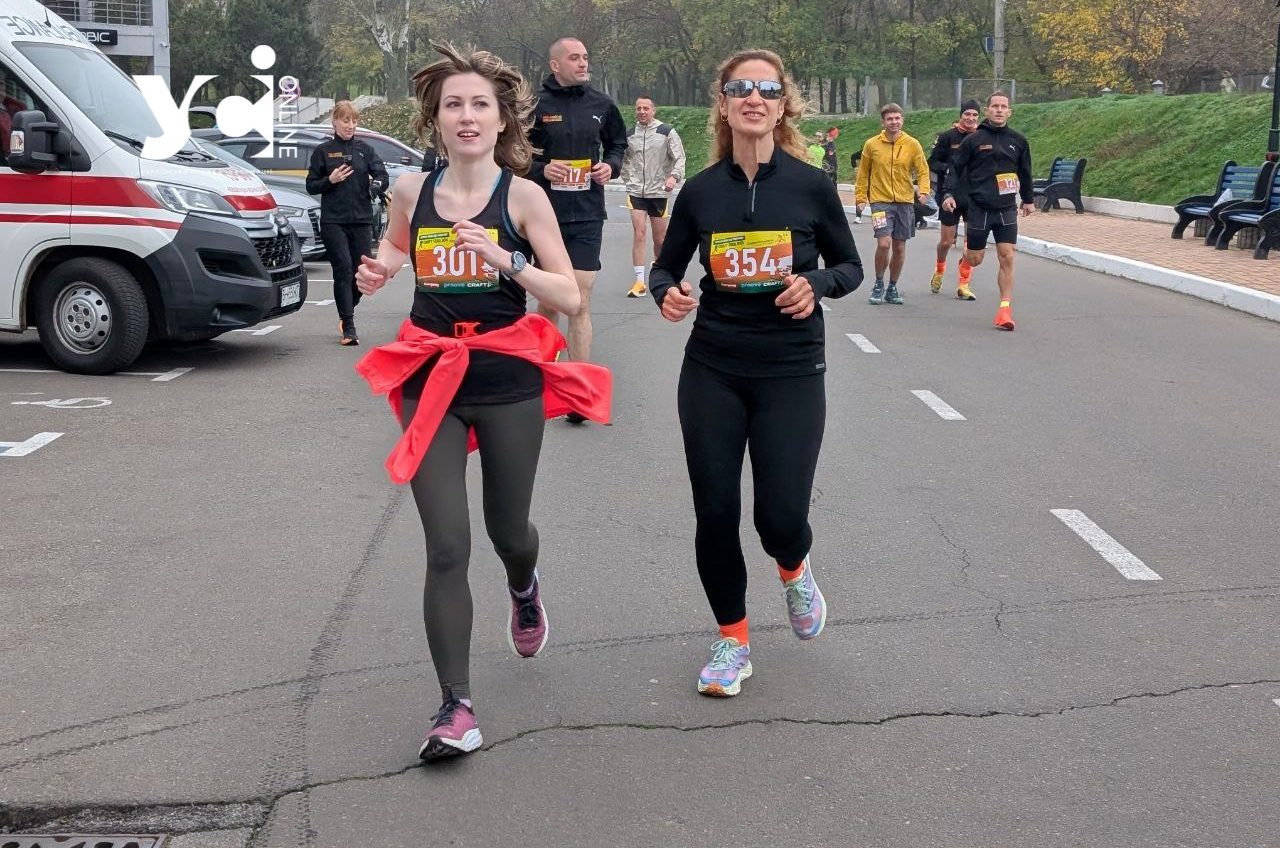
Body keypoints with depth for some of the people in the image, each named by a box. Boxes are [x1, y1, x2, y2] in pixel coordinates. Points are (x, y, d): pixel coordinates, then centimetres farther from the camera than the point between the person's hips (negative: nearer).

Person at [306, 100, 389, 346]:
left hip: (362, 220, 2)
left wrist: (377, 183, -22)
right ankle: (348, 327, -10)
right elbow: (311, 186, 7)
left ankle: (345, 315, 29)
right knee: (343, 269, -12)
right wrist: (330, 180, -11)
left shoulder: (365, 150, 11)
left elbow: (383, 177, 0)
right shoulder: (323, 151, 6)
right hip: (333, 221, -2)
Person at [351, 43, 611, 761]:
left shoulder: (523, 196, -6)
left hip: (508, 380, -1)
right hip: (430, 378, 1)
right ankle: (457, 708, 1)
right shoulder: (413, 191, 2)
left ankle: (524, 588, 54)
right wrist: (377, 274, 0)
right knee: (448, 548, -6)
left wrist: (505, 259, -24)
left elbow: (571, 299, -10)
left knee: (507, 532, 15)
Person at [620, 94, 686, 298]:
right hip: (636, 191, 1)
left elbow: (679, 157, -3)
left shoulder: (667, 132, -2)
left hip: (659, 192, -1)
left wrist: (674, 177, -19)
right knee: (638, 234, -11)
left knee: (660, 239, 7)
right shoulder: (629, 134, 7)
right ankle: (639, 282, -11)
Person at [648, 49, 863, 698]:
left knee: (781, 514, -6)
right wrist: (667, 294, -12)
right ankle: (732, 638, 25)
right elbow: (665, 266, 11)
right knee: (714, 512, 3)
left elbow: (850, 266, 6)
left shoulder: (810, 186, -5)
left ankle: (794, 568, 33)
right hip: (712, 371, 2)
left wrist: (815, 286, -16)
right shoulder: (701, 191, 0)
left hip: (791, 372, -2)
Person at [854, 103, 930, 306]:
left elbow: (923, 171, 4)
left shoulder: (912, 144, 1)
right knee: (883, 243, -16)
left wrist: (923, 191, -13)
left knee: (899, 248, 7)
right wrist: (860, 198, 1)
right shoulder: (872, 145, 0)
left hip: (905, 202, 2)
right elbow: (863, 173, 8)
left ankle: (892, 288, 23)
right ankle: (879, 284, 5)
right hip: (881, 201, -2)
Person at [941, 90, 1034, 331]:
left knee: (1007, 258, -8)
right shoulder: (974, 139, -2)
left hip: (1007, 209, 2)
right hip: (978, 207, -2)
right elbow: (956, 167, 2)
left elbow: (1025, 171, 20)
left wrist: (1028, 199, 26)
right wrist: (950, 194, -9)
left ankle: (1005, 308, -4)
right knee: (974, 260, 3)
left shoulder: (1018, 140, 7)